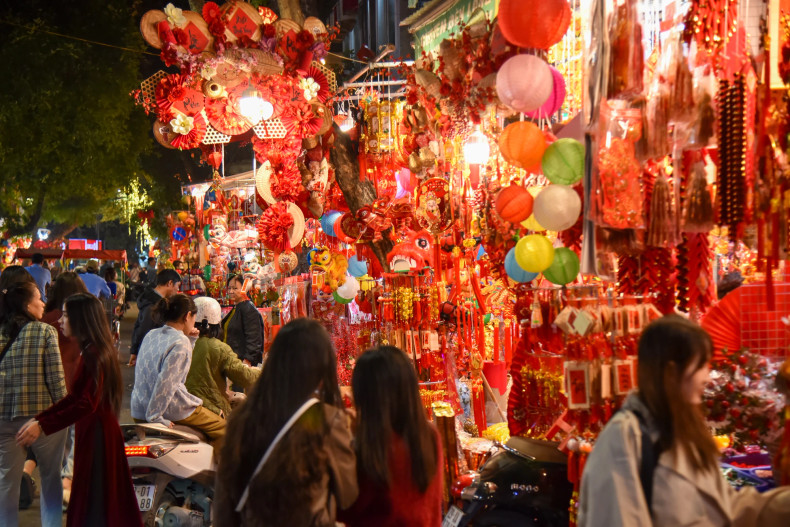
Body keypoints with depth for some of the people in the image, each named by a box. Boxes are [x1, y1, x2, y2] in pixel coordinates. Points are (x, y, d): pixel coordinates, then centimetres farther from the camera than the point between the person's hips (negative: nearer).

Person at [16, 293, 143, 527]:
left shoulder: (95, 354, -19)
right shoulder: (91, 350, 12)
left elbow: (87, 404, -26)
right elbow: (74, 397, 13)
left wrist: (43, 426, -25)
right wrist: (38, 418, 7)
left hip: (96, 432, -10)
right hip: (94, 430, 10)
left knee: (93, 507, -3)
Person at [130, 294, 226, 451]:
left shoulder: (150, 335, 8)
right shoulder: (181, 343, -17)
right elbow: (166, 381, -24)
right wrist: (154, 417, -20)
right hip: (173, 411, -8)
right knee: (222, 429, 10)